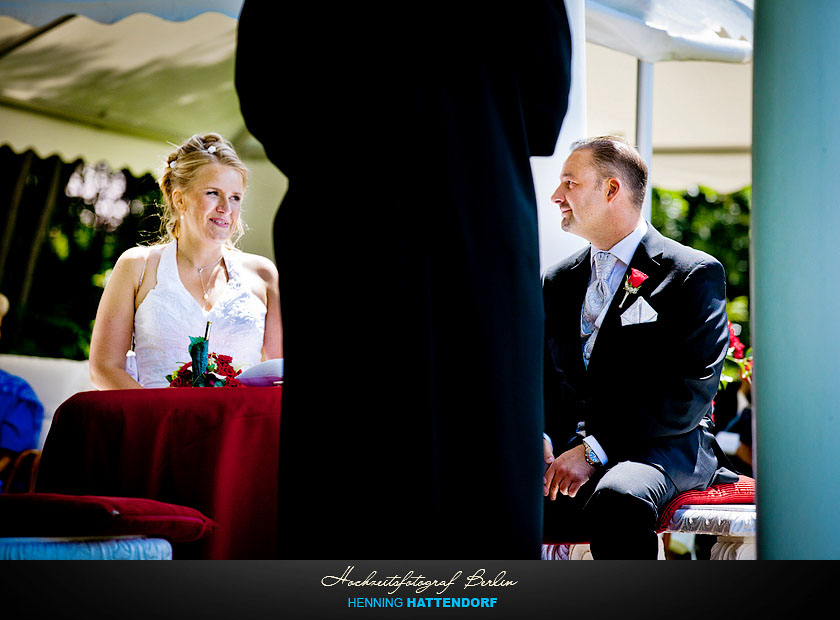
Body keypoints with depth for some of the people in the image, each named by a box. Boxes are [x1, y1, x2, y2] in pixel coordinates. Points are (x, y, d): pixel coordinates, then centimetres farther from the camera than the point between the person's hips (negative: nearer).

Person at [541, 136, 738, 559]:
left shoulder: (695, 274, 0)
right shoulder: (558, 281, 20)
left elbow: (690, 393, -9)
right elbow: (542, 377, 16)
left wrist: (595, 448, -17)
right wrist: (541, 437, -8)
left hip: (662, 447, -4)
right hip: (569, 446, 5)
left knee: (616, 499, -40)